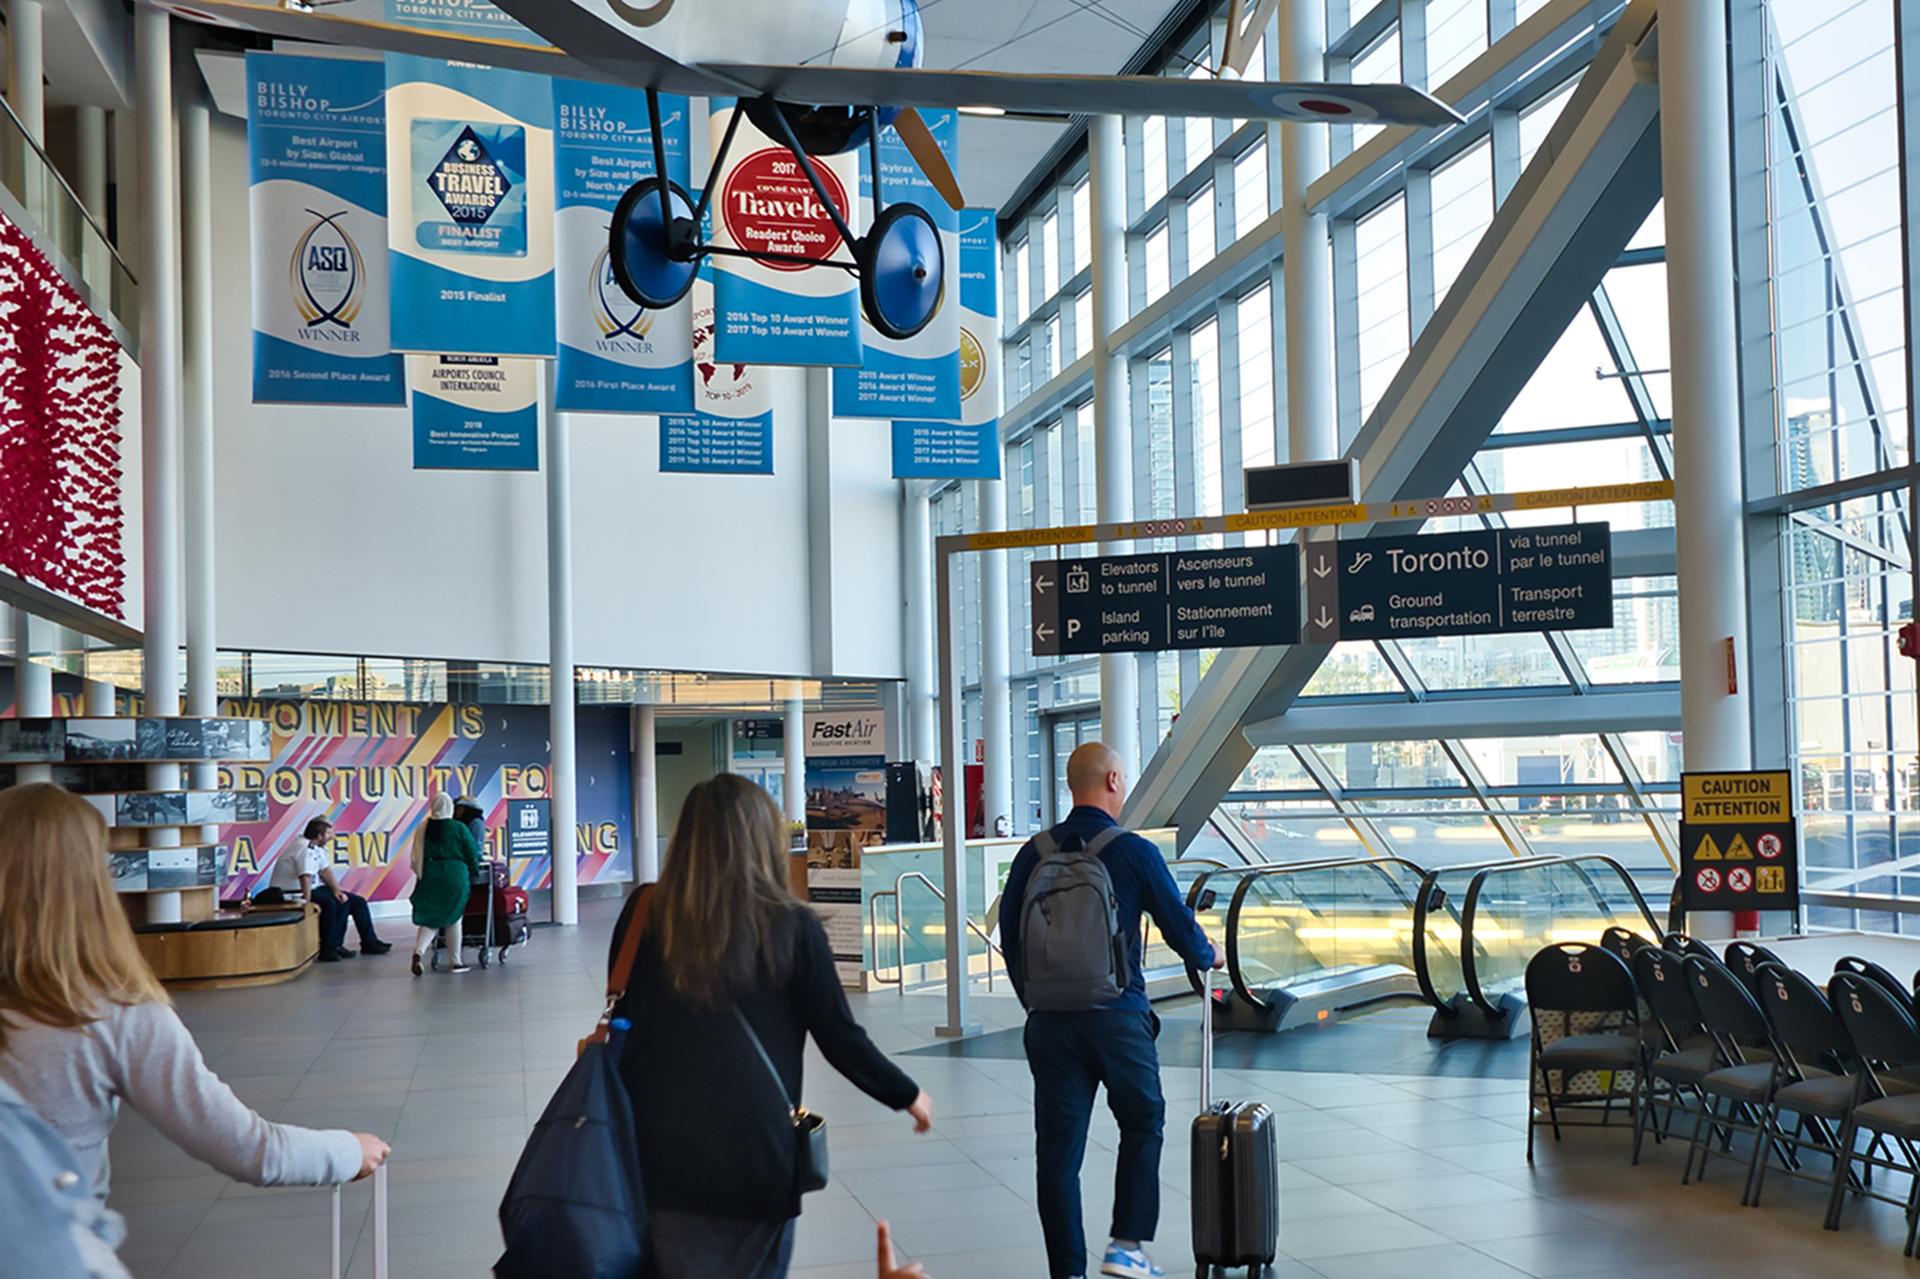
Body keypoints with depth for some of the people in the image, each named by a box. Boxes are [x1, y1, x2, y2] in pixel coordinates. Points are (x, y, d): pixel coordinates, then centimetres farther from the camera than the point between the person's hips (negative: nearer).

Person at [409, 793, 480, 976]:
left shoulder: (423, 829, 3)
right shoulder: (459, 828, -5)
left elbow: (416, 858, 5)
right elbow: (473, 854, 0)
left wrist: (420, 874, 18)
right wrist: (473, 872, 17)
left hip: (429, 877, 2)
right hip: (455, 877, -2)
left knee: (430, 919, 9)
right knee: (453, 919, 10)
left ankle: (419, 951, -16)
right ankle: (456, 962, 14)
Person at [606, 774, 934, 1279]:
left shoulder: (644, 913, 0)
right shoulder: (792, 927, -6)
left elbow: (619, 1022, 11)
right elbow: (841, 1040, 1)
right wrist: (906, 1095, 16)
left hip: (653, 1150, 2)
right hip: (753, 1157, -2)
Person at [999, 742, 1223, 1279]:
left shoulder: (1034, 854, 3)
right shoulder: (1134, 852, -7)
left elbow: (1008, 937, 8)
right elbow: (1179, 926, 0)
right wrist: (1209, 955, 22)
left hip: (1050, 1019, 3)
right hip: (1117, 1015, -3)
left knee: (1058, 1147, 7)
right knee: (1143, 1124, 18)